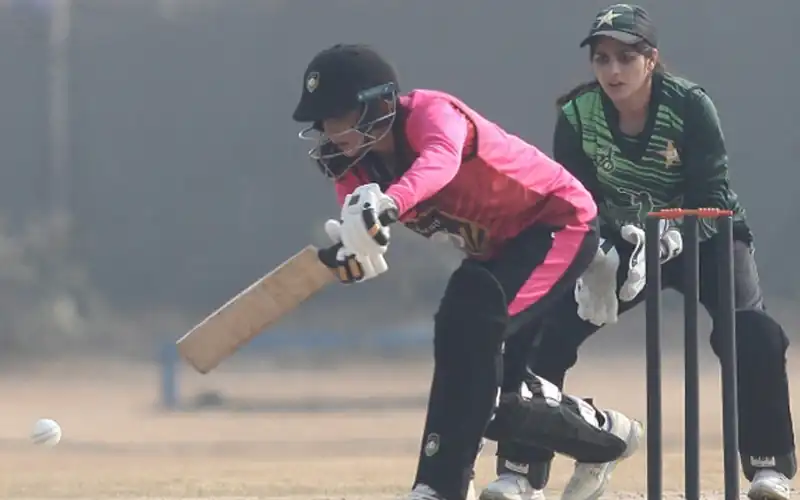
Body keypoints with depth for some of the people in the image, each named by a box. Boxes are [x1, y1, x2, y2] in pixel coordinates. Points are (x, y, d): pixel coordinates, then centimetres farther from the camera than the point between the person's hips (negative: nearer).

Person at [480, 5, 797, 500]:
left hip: (702, 237, -3)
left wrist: (671, 239, -43)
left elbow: (713, 197, -25)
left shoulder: (691, 106, -24)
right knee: (547, 332, -11)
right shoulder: (577, 116, -17)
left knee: (752, 330, -27)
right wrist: (593, 256, -32)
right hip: (621, 242, 3)